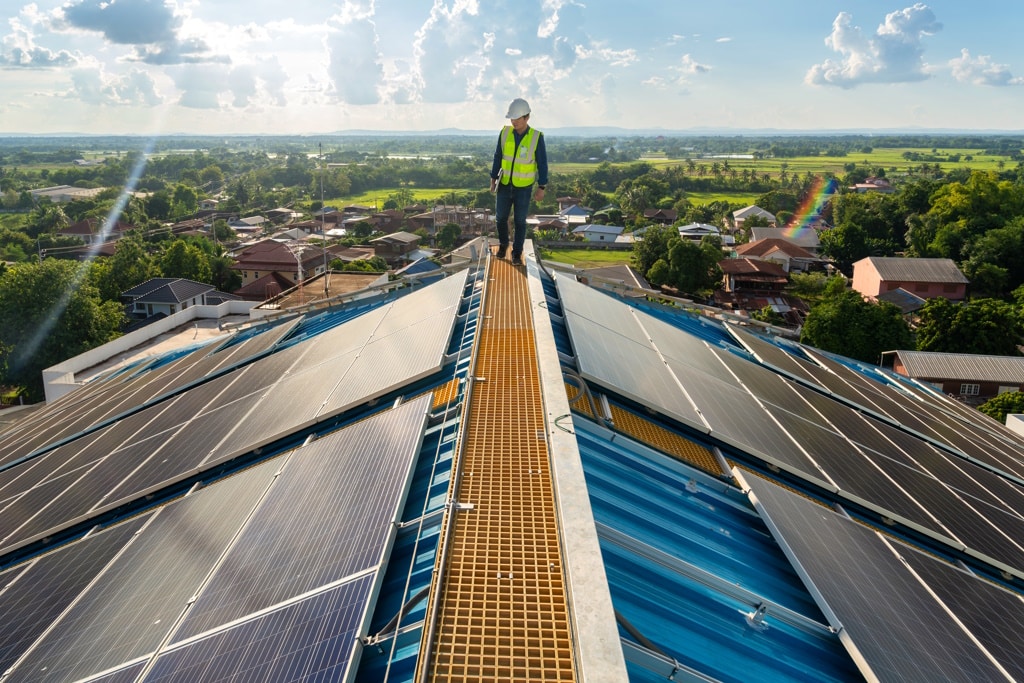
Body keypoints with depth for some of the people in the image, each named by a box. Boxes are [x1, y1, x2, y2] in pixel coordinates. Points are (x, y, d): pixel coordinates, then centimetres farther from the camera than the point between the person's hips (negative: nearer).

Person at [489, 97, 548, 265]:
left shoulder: (536, 137, -16)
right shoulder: (505, 132, -8)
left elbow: (542, 163, -10)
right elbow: (498, 157, 1)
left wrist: (541, 188, -11)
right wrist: (493, 179, 2)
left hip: (523, 186, -2)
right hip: (505, 184, 2)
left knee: (519, 221, 3)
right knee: (500, 217, 8)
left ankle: (517, 254, 18)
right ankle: (503, 244, 34)